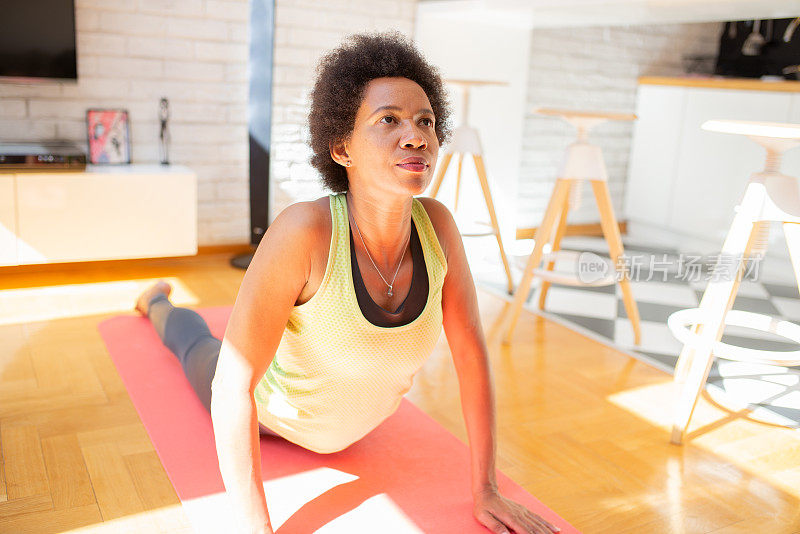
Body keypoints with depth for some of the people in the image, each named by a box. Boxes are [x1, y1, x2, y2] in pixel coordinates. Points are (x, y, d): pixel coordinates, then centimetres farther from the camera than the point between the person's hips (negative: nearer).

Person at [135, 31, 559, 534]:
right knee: (196, 345, 32)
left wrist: (486, 491, -16)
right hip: (269, 408, -2)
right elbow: (232, 385, -39)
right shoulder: (304, 229, -43)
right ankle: (159, 302, 64)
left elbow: (472, 351, -20)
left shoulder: (437, 224, -29)